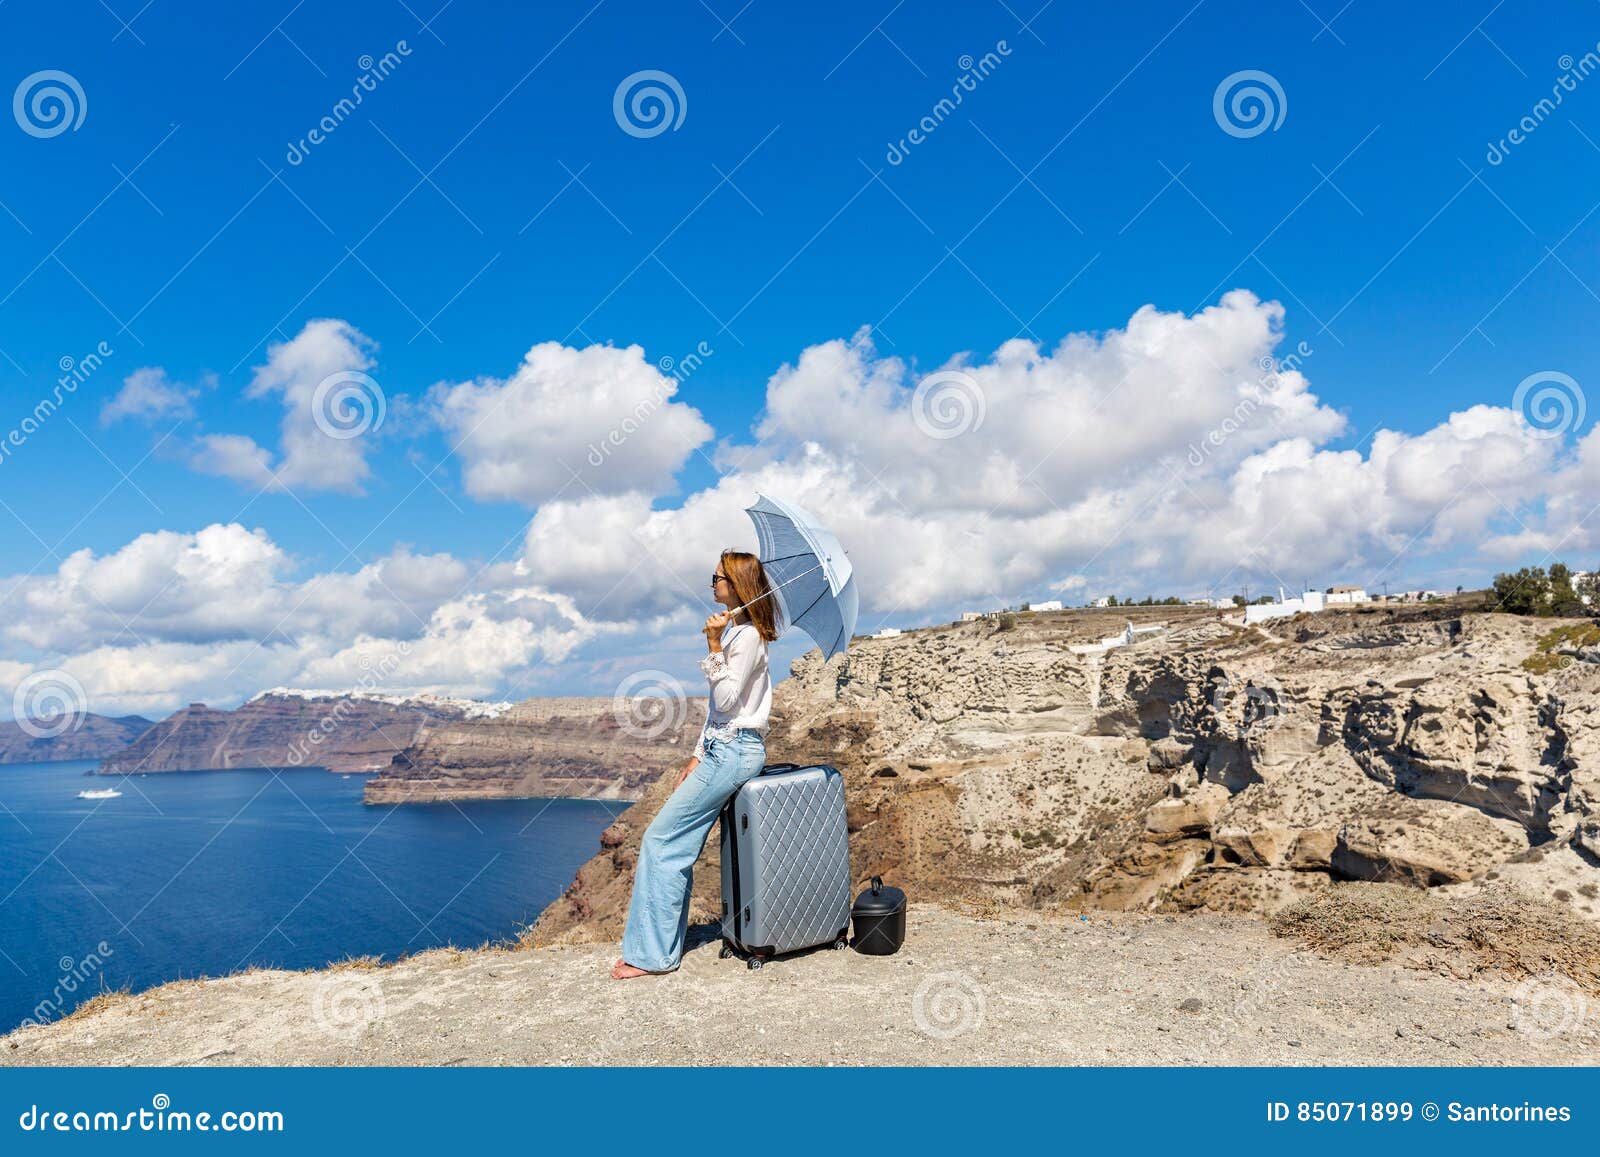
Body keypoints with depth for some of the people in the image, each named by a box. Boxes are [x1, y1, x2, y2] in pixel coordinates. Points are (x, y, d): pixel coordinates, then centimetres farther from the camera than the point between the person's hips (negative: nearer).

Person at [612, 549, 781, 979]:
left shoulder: (747, 635, -12)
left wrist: (714, 645, -20)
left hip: (735, 750, -10)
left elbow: (726, 699, -19)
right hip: (721, 749, 10)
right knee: (678, 845, 7)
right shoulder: (734, 632, 18)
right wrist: (698, 757, 17)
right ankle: (661, 944, 13)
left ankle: (652, 955, -3)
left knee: (661, 839, -9)